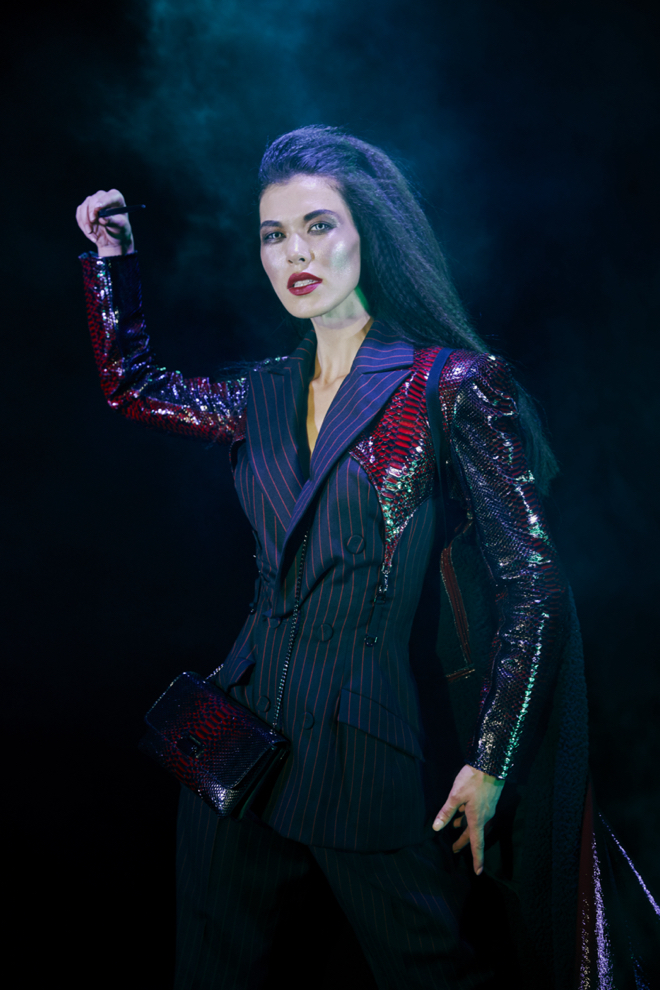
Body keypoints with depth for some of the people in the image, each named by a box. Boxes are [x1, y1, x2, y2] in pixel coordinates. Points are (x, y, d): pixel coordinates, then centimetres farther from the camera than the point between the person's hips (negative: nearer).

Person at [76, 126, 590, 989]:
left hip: (372, 751, -5)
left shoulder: (451, 385, -10)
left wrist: (489, 762, -11)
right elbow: (134, 389, 23)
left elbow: (532, 579, -10)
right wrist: (113, 256, 14)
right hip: (245, 731, 5)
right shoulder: (269, 394, 7)